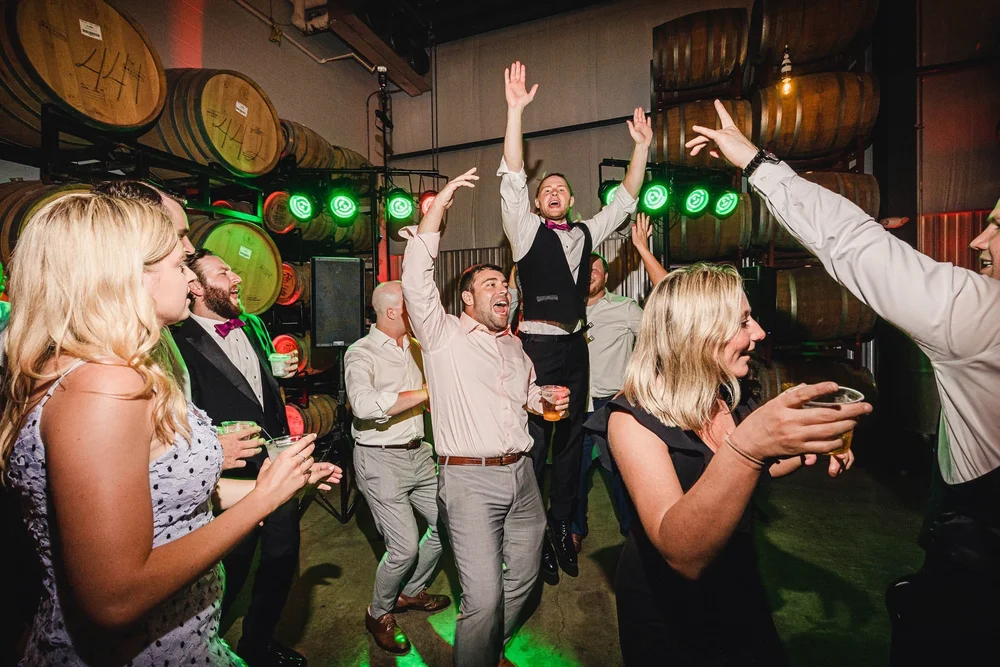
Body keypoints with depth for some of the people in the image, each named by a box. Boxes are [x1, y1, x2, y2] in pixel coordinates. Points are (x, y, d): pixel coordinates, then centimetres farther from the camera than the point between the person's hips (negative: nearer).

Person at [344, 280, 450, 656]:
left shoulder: (413, 347, 8)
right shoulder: (361, 353, -13)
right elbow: (364, 404, -32)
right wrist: (425, 392, -28)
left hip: (417, 452, 7)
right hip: (381, 459, -7)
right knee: (404, 547, -5)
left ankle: (412, 592, 38)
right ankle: (379, 613, 27)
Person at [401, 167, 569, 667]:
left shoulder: (513, 345, 15)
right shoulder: (443, 335, -5)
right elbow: (416, 279, -18)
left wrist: (547, 398, 6)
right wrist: (438, 206, -19)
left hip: (520, 473, 7)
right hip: (469, 479, -6)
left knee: (523, 576, 20)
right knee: (483, 597, -6)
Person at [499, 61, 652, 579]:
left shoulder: (586, 234, 15)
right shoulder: (526, 229, 2)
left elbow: (624, 199, 19)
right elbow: (512, 178, -7)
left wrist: (642, 146, 12)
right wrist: (515, 109, -12)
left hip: (575, 347, 5)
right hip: (538, 345, -5)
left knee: (571, 437, 11)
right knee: (535, 439, 0)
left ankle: (561, 526, 28)